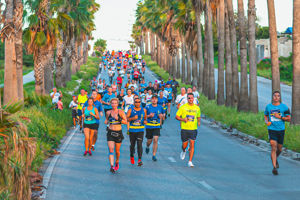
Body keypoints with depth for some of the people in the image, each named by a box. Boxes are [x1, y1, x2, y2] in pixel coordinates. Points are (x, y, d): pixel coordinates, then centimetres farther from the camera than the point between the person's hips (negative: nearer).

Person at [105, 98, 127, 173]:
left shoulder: (121, 112, -2)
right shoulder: (108, 112, 6)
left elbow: (126, 122, -4)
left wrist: (118, 119, -18)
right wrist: (106, 122, -1)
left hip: (118, 133, -1)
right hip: (110, 132, 1)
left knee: (117, 151, 10)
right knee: (111, 150, -14)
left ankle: (117, 163, 37)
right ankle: (112, 166, -22)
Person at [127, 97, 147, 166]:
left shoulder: (143, 110, 7)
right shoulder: (130, 110, 1)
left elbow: (145, 118, 19)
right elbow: (126, 119, -6)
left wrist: (145, 121, -3)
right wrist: (133, 118, -22)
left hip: (140, 130, 0)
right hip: (132, 130, 0)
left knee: (139, 144, -14)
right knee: (132, 145, 10)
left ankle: (139, 159, -17)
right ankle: (132, 156, 38)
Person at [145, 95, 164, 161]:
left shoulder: (160, 107, 4)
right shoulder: (147, 107, -3)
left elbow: (161, 115, 18)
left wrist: (161, 116, -5)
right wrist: (149, 116, -17)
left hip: (157, 126, 1)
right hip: (149, 126, 0)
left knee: (155, 140, -12)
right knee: (149, 141, 8)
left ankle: (154, 155, -4)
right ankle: (147, 147, 45)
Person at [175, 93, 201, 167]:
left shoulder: (197, 108, 7)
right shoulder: (183, 107, -1)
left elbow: (198, 116, 23)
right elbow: (176, 116, 1)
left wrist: (198, 122, 2)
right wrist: (183, 119, -17)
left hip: (193, 129, 1)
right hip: (184, 128, -1)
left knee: (192, 145, -9)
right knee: (184, 145, 6)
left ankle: (190, 161, -5)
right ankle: (183, 151, 43)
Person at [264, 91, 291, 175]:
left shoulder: (284, 107, 0)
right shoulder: (268, 106, 4)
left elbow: (289, 119, 0)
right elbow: (266, 116, 19)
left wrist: (279, 117, -14)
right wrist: (267, 122, -2)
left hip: (281, 130, 1)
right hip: (272, 129, -1)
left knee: (279, 149, 13)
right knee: (273, 147, -16)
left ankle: (276, 159, 47)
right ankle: (274, 167, -18)